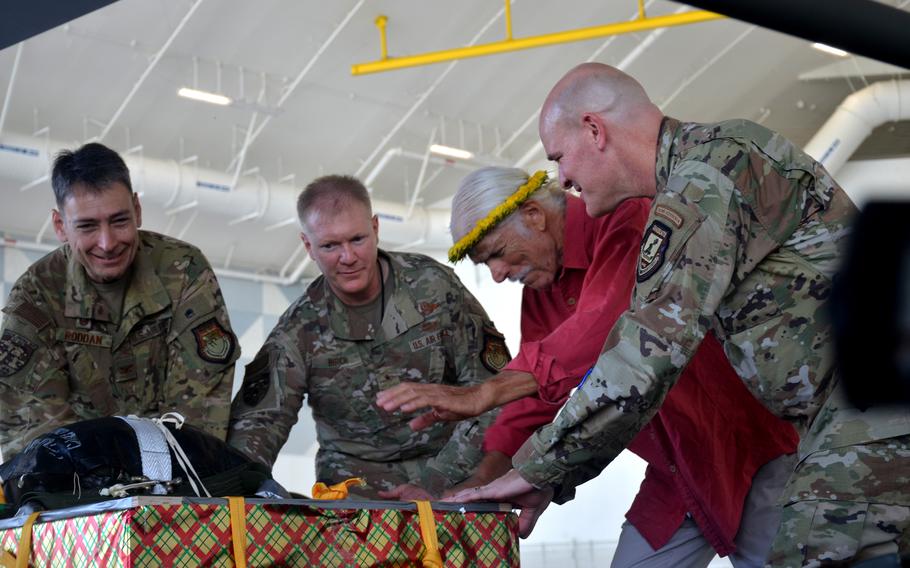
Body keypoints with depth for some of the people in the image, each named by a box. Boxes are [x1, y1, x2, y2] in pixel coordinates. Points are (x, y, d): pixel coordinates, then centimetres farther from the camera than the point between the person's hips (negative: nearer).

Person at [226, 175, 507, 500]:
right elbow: (257, 423, -4)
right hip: (355, 490, 1)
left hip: (451, 478, -1)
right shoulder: (298, 330, 0)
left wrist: (434, 484, -10)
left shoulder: (433, 286, -3)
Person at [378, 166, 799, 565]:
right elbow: (532, 400, 10)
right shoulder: (538, 293, 7)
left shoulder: (629, 221, -19)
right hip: (677, 476, 8)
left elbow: (604, 330, -35)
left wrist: (486, 391, -40)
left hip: (755, 450, -7)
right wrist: (480, 483, -4)